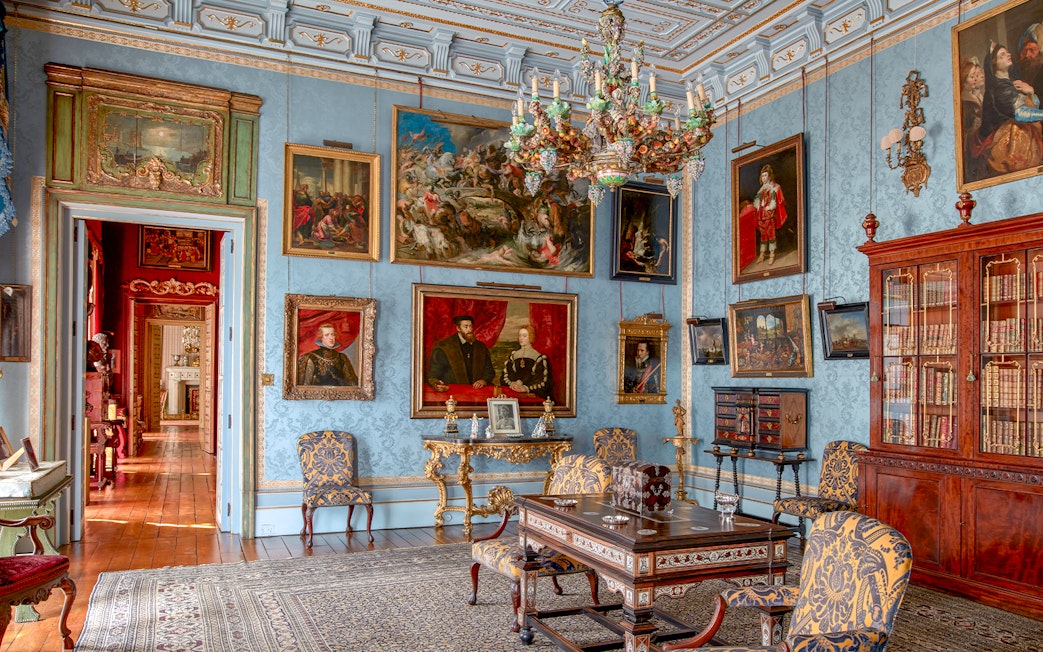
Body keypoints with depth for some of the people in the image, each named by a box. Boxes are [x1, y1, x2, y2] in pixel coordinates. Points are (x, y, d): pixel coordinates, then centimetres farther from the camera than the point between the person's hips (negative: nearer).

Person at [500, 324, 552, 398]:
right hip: (513, 393, 4)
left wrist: (526, 388, -16)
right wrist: (511, 384, -7)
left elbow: (541, 381, -1)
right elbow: (504, 376, 14)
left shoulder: (539, 358, 6)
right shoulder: (513, 355, 19)